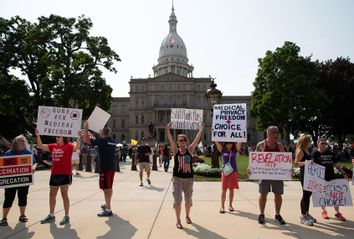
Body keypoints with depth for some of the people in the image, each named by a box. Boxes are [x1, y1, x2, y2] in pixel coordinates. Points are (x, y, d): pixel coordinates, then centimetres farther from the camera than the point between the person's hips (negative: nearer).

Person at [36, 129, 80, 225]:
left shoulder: (68, 146, -8)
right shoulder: (53, 146, 10)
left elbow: (76, 147, -26)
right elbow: (41, 146, 11)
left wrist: (79, 137, -39)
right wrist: (38, 135, 4)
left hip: (65, 174, -7)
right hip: (54, 174, 7)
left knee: (64, 195, 1)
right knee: (52, 195, 15)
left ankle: (67, 216, 13)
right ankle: (51, 216, 29)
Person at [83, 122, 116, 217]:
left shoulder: (101, 140, -12)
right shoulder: (112, 141, 11)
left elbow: (86, 140, -12)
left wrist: (86, 128, -1)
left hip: (105, 168, -8)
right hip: (112, 167, 8)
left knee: (106, 188, -5)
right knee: (109, 187, 19)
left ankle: (108, 210, -5)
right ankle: (107, 204, 35)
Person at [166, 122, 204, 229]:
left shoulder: (189, 150, 0)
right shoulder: (175, 150, -3)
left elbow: (197, 139, -5)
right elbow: (170, 139, -12)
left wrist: (201, 129, -8)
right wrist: (168, 128, -19)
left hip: (189, 178, 2)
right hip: (177, 178, -2)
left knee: (188, 199, 15)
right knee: (177, 200, 0)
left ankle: (187, 216, 39)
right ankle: (178, 221, 16)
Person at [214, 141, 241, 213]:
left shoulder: (235, 150, 6)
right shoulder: (222, 150, 3)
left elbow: (239, 142, 0)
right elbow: (216, 142, -3)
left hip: (234, 172, 2)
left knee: (231, 189, 10)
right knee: (224, 189, -1)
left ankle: (230, 205, 21)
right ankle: (222, 206, 3)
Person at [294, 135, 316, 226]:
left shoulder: (308, 151, 14)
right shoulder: (300, 151, -11)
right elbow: (296, 163, -20)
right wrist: (306, 162, -32)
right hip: (304, 175, -9)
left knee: (309, 194, 14)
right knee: (305, 194, -5)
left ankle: (307, 213, 27)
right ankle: (302, 216, 3)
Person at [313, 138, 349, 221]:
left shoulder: (330, 153, 10)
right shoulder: (315, 154, -5)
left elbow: (336, 164, 13)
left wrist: (343, 173, 9)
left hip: (331, 177, 4)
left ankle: (337, 213, 18)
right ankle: (324, 211, 24)